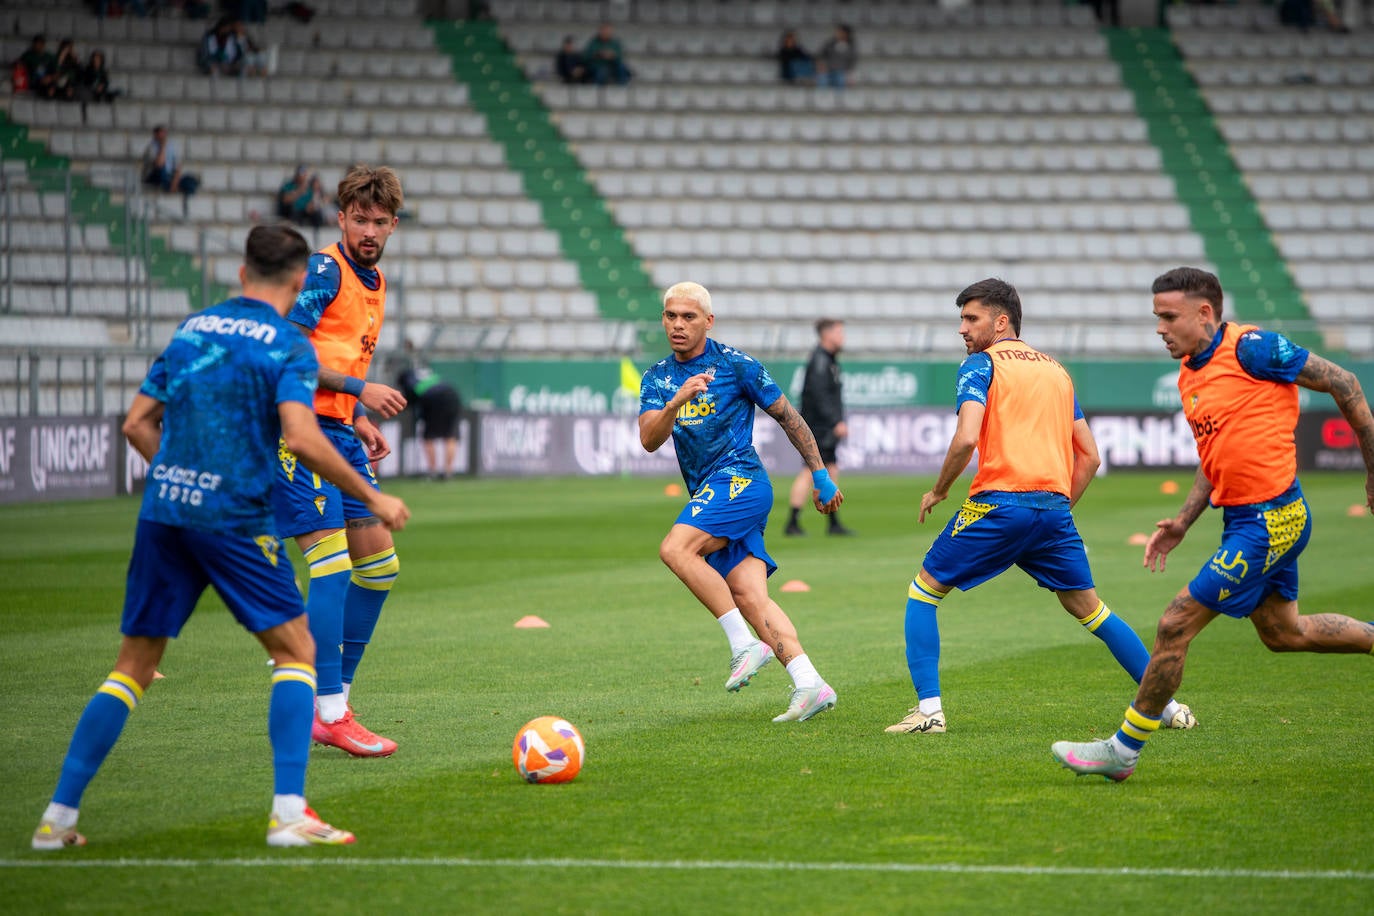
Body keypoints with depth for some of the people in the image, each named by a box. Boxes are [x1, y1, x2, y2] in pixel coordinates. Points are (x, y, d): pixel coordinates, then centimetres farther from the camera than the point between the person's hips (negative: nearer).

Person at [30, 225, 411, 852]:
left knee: (134, 664, 12)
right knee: (296, 652, 5)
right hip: (235, 519, -5)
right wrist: (372, 498, -9)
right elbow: (301, 437, -17)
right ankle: (289, 813, -8)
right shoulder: (287, 345, -4)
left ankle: (58, 816, 8)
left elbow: (137, 424, 15)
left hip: (162, 514, 5)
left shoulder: (191, 328, 15)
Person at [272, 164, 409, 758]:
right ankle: (330, 714, -12)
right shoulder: (325, 270, -11)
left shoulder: (374, 283, 17)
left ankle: (333, 700, 16)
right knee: (332, 567, -14)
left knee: (379, 562, 9)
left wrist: (360, 421, 13)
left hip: (340, 434, 9)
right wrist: (360, 391, -21)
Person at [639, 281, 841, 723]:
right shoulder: (657, 380, 13)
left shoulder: (734, 364, -2)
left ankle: (745, 643, -22)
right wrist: (675, 403, -22)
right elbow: (649, 440, -3)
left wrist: (821, 476, 7)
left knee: (675, 548, -26)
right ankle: (809, 685, -12)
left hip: (739, 479, -6)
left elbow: (788, 417, 5)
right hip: (710, 495, 6)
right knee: (749, 595, -7)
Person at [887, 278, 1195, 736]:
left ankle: (928, 709, -2)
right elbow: (1089, 456, 18)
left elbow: (966, 437, -14)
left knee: (923, 593, 9)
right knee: (1088, 608, 17)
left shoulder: (982, 364, 1)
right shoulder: (1056, 369, 20)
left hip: (998, 504, -5)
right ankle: (1168, 704, 15)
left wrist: (938, 491, -1)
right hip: (1055, 506, 6)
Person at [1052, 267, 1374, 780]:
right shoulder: (1190, 375, 10)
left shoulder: (1251, 349, -16)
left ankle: (1124, 750, 1)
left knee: (1176, 624, -8)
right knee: (1282, 632, 22)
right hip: (1244, 518, 9)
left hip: (1270, 519, -9)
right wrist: (1183, 521, 11)